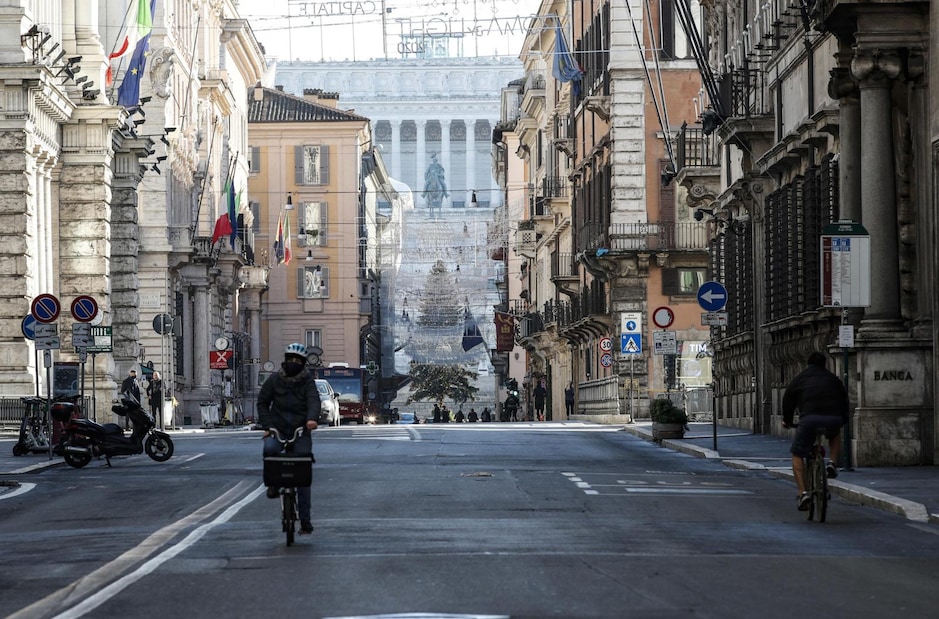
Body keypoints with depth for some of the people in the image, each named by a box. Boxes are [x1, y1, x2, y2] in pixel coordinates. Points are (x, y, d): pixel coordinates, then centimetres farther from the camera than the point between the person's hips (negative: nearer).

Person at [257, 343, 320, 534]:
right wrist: (267, 426, -4)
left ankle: (305, 520, 1)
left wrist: (312, 418, -38)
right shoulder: (275, 379, 4)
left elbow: (313, 401, -16)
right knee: (270, 449, -34)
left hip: (301, 432, 0)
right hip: (277, 430, 0)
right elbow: (262, 402, 10)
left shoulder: (308, 381, 0)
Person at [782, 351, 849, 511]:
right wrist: (843, 419, 44)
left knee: (797, 455, 11)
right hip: (833, 419, 2)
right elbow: (844, 399, 30)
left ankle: (803, 493, -3)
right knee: (836, 435, 39)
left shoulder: (800, 378, 19)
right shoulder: (833, 379, 24)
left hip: (809, 419, -2)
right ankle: (832, 464, 16)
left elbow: (788, 398, 23)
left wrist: (787, 420, 36)